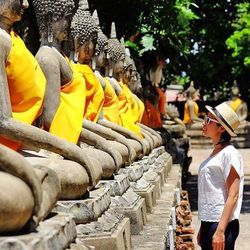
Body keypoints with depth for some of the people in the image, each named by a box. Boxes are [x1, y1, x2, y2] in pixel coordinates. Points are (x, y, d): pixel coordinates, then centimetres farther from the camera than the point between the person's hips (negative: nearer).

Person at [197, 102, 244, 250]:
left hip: (222, 224, -9)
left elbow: (232, 196, -17)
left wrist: (220, 230, -22)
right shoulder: (215, 153, 14)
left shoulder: (229, 154, -12)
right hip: (208, 223, 9)